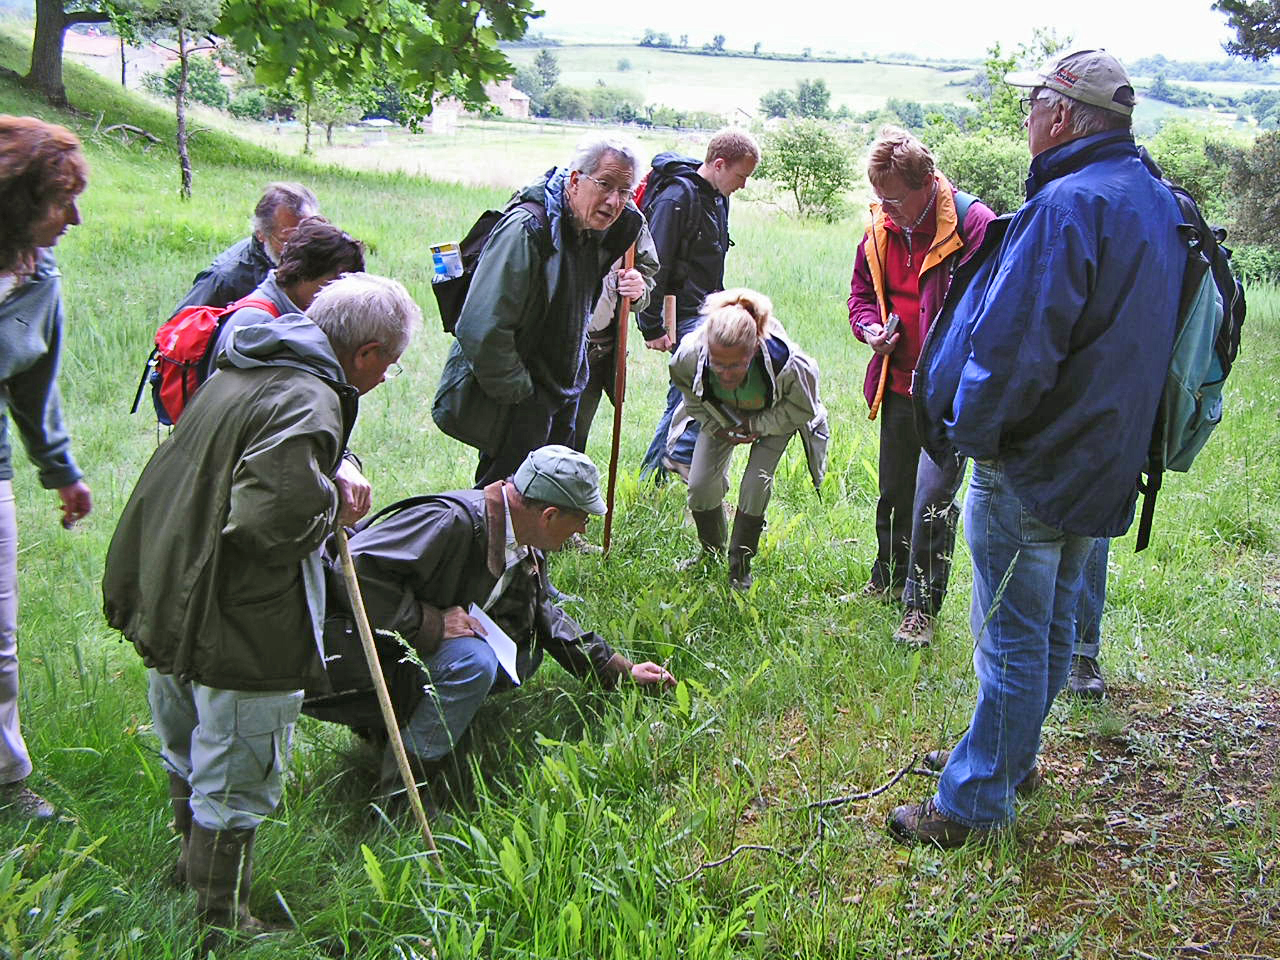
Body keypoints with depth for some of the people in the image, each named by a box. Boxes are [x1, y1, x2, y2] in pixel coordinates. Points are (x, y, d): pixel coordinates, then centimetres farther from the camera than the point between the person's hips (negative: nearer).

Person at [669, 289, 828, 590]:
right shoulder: (690, 355, -37)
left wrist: (754, 426, -21)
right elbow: (690, 394, -9)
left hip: (773, 415, -2)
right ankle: (711, 554, 22)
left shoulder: (786, 364, -43)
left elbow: (802, 410, -20)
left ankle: (740, 569, 6)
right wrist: (717, 428, -14)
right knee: (700, 484, -7)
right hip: (721, 414, 2)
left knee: (756, 486, -15)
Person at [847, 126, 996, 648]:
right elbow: (862, 291, 20)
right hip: (899, 384, 7)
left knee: (932, 498, -9)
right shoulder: (880, 228, 6)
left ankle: (920, 605, 4)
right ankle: (889, 578, 40)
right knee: (894, 492, 19)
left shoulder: (973, 224, -16)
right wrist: (869, 326, -2)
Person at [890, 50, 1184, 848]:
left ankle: (974, 803, 12)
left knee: (1012, 640, 0)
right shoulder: (1158, 203, 9)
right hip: (1104, 463, 10)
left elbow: (1012, 344, -26)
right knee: (1053, 625, 21)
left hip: (1032, 467, -9)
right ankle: (1014, 756, 38)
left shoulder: (1069, 206, -23)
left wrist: (972, 429, -11)